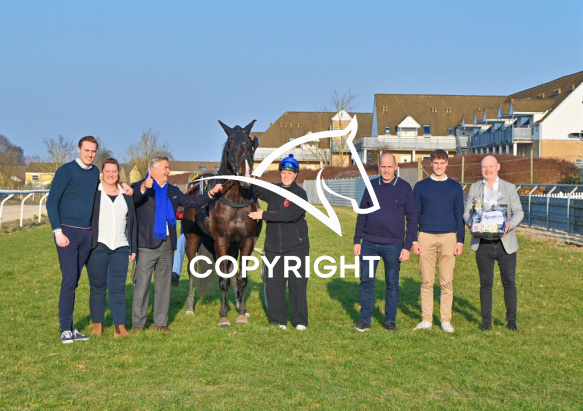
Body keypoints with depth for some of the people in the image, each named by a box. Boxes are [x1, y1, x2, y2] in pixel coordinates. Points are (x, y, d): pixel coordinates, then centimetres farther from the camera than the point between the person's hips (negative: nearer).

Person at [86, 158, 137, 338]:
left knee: (118, 287, -2)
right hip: (97, 247, -2)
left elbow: (132, 222, 15)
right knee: (97, 286, 2)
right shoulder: (93, 193, 3)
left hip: (120, 248, 2)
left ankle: (120, 327, -2)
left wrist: (133, 248, 11)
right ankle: (97, 325, 12)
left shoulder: (126, 195, 13)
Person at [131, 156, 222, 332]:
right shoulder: (140, 187, -2)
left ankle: (161, 322, 18)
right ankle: (138, 324, 4)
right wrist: (143, 188, -42)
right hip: (147, 245, -6)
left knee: (164, 284, 10)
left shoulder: (173, 191, 19)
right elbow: (131, 199, -23)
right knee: (142, 284, -3)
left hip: (167, 245, 6)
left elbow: (193, 202, 22)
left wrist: (211, 193, 10)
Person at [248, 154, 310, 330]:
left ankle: (300, 321, 9)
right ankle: (278, 320, 16)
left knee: (297, 283, -2)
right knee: (273, 283, 5)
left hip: (296, 245, -4)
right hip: (273, 245, 5)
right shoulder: (273, 191, 12)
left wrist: (264, 215, -20)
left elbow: (290, 215, -20)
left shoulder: (300, 194, -6)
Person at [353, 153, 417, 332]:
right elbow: (362, 215, 12)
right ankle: (365, 320, 12)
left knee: (392, 284, 6)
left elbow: (412, 218, 0)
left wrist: (407, 246, -6)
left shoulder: (404, 188, 0)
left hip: (393, 244, -2)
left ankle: (390, 320, 17)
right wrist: (357, 240, 7)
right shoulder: (372, 186, 7)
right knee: (366, 280, 3)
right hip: (369, 243, 2)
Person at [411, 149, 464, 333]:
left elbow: (459, 215, 10)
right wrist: (414, 240, 0)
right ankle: (426, 320, 9)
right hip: (426, 237, 0)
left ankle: (446, 320, 9)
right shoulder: (421, 186, 7)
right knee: (427, 281, 2)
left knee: (447, 282, 2)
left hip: (448, 238, 0)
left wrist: (460, 241, 2)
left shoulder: (455, 187, 9)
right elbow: (414, 215, 8)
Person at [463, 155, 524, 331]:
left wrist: (509, 224, -17)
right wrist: (470, 222, -14)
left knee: (509, 282, 2)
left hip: (505, 242, -1)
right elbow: (466, 212, 9)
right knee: (485, 283, 5)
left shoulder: (509, 188, 6)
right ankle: (486, 320, 14)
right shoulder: (474, 188, 10)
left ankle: (511, 320, 14)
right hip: (483, 244, 1)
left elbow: (519, 212, 3)